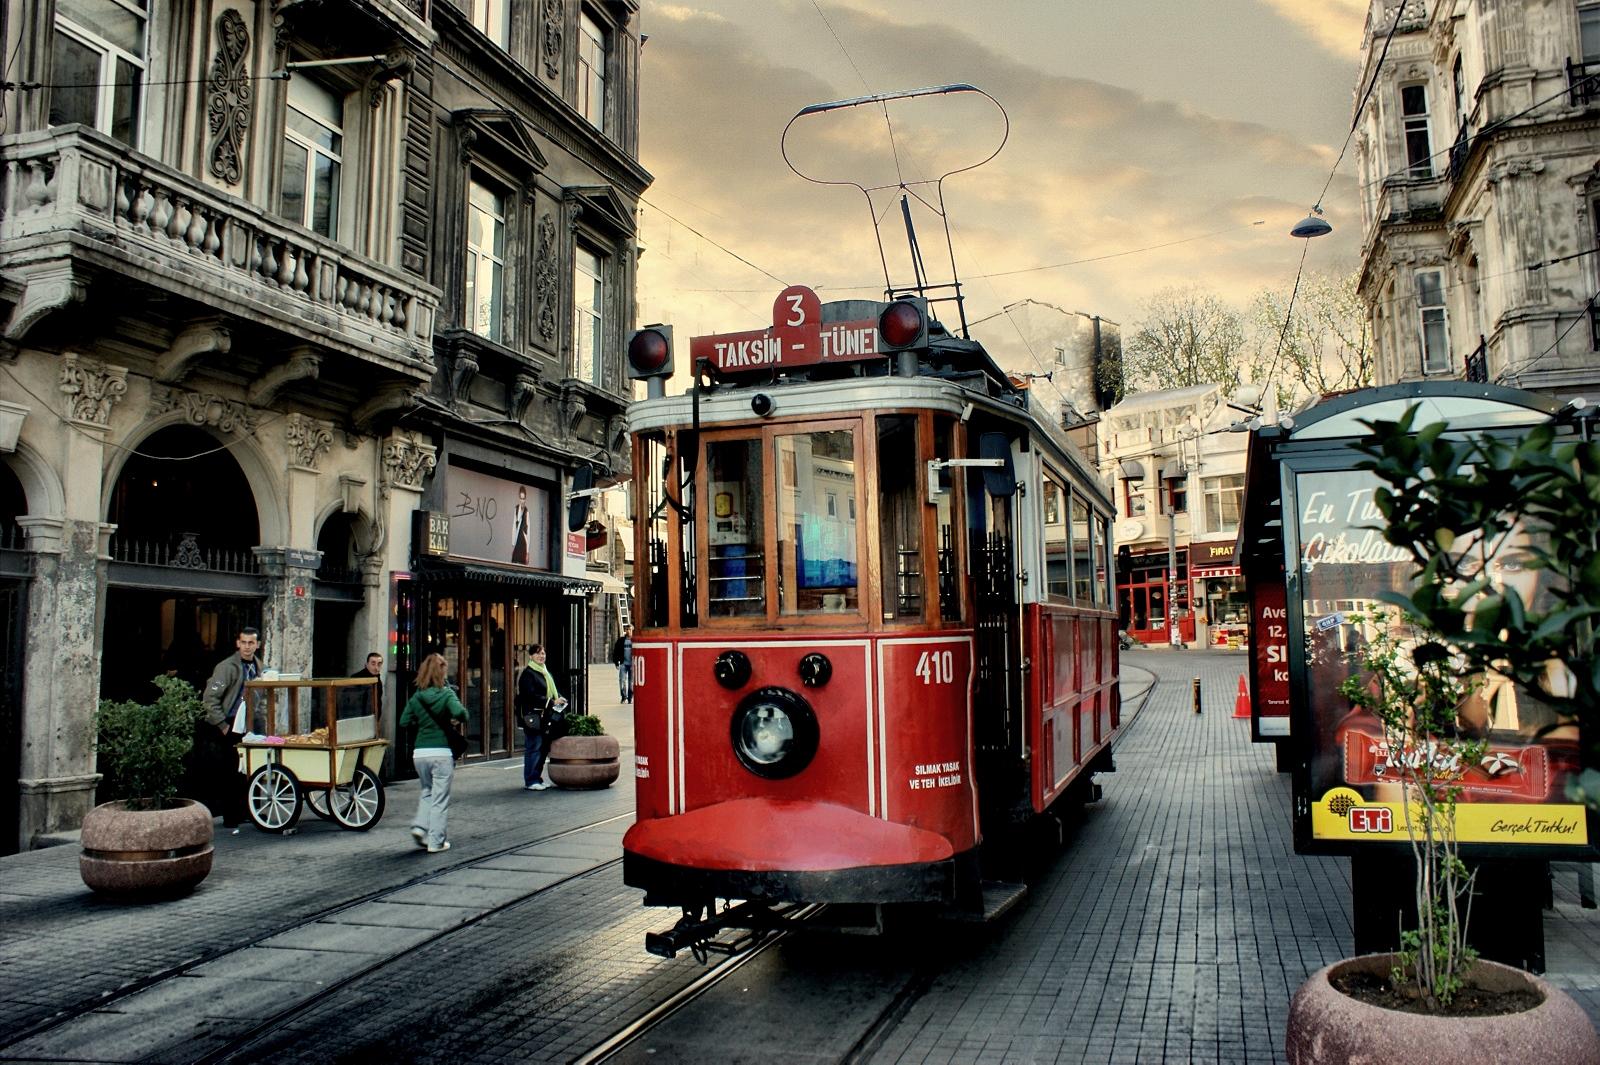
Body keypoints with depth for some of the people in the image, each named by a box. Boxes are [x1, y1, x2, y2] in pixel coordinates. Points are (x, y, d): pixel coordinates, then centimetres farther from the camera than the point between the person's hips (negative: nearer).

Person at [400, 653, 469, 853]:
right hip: (441, 752, -4)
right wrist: (454, 720, 0)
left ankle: (420, 826, 7)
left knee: (427, 792, 24)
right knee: (440, 797, 4)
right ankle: (436, 841, 5)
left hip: (419, 752, 4)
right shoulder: (446, 694, -7)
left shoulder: (416, 698, 6)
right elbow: (460, 712, -21)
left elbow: (404, 722, 5)